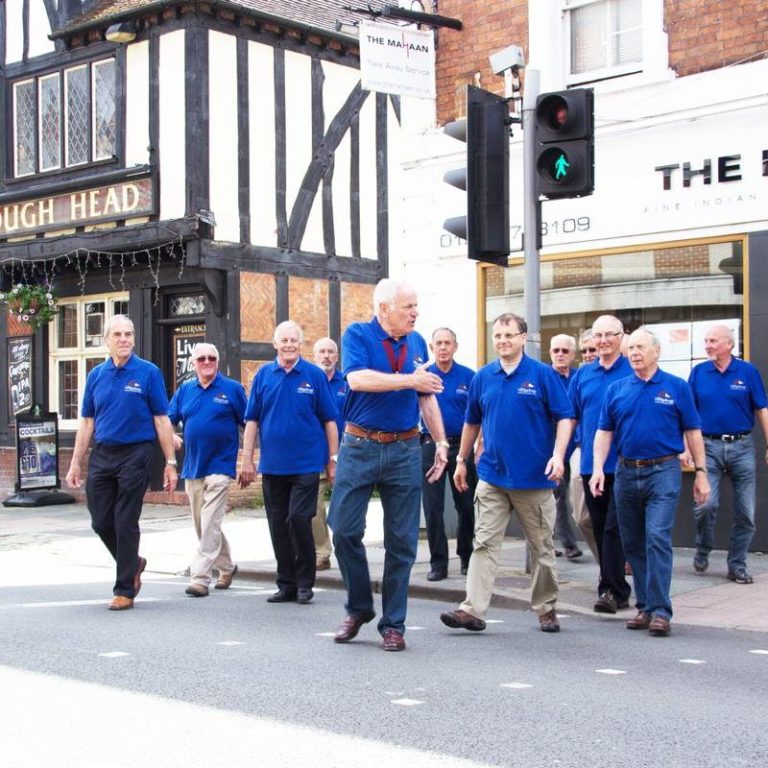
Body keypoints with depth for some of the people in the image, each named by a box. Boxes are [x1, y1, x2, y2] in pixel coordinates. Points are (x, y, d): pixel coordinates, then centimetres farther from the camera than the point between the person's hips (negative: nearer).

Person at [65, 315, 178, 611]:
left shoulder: (148, 373, -3)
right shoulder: (96, 375, 8)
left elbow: (161, 420, -4)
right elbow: (87, 422, 12)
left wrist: (170, 462, -7)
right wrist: (76, 462, 8)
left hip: (135, 455, -4)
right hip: (101, 455, 4)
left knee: (126, 524, 0)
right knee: (101, 522, 6)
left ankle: (125, 589, 10)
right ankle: (133, 563, 31)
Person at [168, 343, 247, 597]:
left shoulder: (232, 389, -1)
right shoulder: (184, 390, 10)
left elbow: (249, 424, 0)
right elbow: (168, 420, 11)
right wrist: (171, 436, -12)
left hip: (220, 465, -5)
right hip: (193, 467, 5)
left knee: (210, 523, -11)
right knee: (202, 524, 13)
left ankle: (200, 577, -10)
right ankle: (226, 567, 31)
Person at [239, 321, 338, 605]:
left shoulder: (314, 375, -1)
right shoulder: (263, 375, 6)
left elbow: (329, 420, 2)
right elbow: (252, 420, 7)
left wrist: (333, 459, -1)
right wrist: (247, 460, 2)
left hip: (306, 463, -3)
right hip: (272, 465, 3)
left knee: (298, 519, -10)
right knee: (278, 526, 8)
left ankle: (304, 583, 4)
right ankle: (286, 584, 19)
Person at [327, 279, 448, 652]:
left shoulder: (417, 343, 10)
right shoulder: (357, 335, -3)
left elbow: (427, 397, 16)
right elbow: (357, 379, -21)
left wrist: (441, 443, 11)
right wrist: (409, 380, -19)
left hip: (404, 450, 3)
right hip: (360, 446, -3)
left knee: (401, 541, 4)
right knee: (344, 530, -2)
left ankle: (393, 624, 14)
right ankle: (359, 607, 19)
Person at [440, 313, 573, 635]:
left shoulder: (543, 374, -4)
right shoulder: (483, 377, 7)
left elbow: (564, 417, -5)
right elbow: (472, 422, 17)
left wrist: (558, 455, -18)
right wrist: (461, 460, 19)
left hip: (535, 476, -2)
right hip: (492, 476, 3)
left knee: (542, 547, 9)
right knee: (484, 544, -3)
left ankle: (546, 609, 22)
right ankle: (473, 609, -6)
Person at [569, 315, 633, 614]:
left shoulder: (634, 372, -2)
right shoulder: (582, 374, 11)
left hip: (624, 465, -5)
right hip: (590, 463, 5)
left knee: (614, 528, -10)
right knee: (600, 529, 10)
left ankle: (611, 590, -8)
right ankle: (616, 589, 21)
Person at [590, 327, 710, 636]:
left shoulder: (676, 387, 2)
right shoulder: (616, 390, 8)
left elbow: (693, 432, 4)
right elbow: (604, 432, 8)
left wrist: (701, 473, 1)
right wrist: (598, 468, -4)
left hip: (663, 472, -4)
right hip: (626, 472, 4)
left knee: (657, 538, -14)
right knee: (633, 544, 9)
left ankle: (661, 610, -12)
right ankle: (644, 606, 19)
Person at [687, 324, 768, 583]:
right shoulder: (698, 372, 4)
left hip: (741, 446, 0)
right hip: (709, 447, 0)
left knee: (746, 512, 3)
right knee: (706, 504, -14)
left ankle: (737, 566, 16)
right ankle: (702, 550, 13)